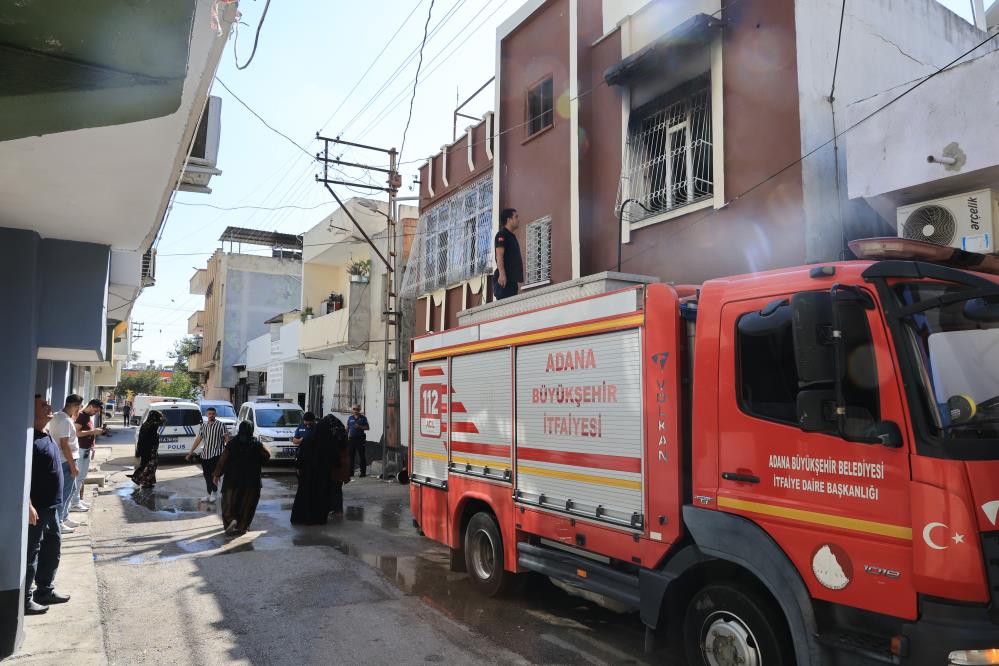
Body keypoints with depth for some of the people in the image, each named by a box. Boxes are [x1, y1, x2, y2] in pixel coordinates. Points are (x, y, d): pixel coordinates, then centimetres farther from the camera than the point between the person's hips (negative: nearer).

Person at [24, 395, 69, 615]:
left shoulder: (46, 436, 12)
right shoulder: (31, 438, -19)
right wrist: (28, 506, -25)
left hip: (52, 506, 10)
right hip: (37, 508, -10)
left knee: (53, 549, 18)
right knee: (31, 554, 0)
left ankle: (45, 590, 31)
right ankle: (25, 600, 10)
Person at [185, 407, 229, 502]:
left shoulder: (221, 425, -5)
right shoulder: (203, 425, 11)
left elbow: (227, 439, -9)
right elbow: (198, 439, 16)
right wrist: (190, 452, 15)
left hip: (216, 454, -5)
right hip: (205, 454, 5)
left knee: (214, 474, -10)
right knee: (207, 475, 10)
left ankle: (215, 492, 9)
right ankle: (209, 494, 22)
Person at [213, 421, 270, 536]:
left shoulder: (232, 443, -6)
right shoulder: (256, 443, -6)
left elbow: (222, 460, -4)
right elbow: (267, 454, 5)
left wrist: (217, 475, 5)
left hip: (233, 479, 0)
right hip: (251, 480, 0)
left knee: (229, 502, 13)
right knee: (247, 504, 11)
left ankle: (231, 520, -9)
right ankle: (242, 526, 11)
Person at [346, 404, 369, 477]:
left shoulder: (363, 418, 1)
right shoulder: (350, 418, 11)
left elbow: (367, 427, 1)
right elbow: (347, 428, 15)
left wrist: (360, 427, -14)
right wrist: (347, 436, 4)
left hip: (360, 438, -3)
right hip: (351, 438, 3)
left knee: (362, 455, -1)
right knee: (351, 455, 6)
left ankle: (363, 472, 3)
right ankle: (351, 472, 14)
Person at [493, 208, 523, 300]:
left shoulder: (512, 236, 25)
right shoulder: (502, 234, -3)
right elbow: (499, 255, -16)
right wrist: (502, 274, -28)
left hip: (512, 279, 9)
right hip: (504, 279, -9)